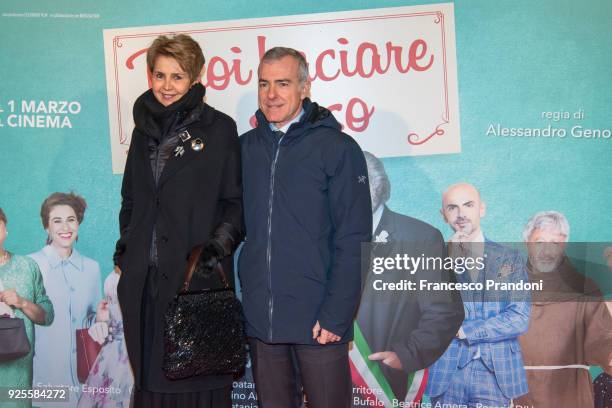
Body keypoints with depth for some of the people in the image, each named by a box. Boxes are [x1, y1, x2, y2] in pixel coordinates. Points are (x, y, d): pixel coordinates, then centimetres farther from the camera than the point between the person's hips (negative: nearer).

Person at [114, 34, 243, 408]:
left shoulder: (219, 128, -2)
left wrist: (220, 244, -17)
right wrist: (125, 248, 9)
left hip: (199, 277, -4)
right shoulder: (144, 129, 14)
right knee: (152, 373, 11)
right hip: (146, 279, 5)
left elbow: (236, 201, -2)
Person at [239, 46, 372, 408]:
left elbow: (353, 240, -9)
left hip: (317, 321, -4)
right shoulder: (245, 147, 8)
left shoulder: (337, 148, -6)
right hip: (260, 319, 4)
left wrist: (336, 314, -14)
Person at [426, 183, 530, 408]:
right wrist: (451, 264, -14)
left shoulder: (510, 258, 4)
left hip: (496, 373, 0)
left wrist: (464, 330, -8)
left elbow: (520, 319, -3)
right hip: (448, 374, 0)